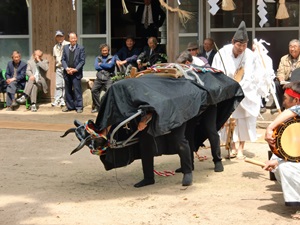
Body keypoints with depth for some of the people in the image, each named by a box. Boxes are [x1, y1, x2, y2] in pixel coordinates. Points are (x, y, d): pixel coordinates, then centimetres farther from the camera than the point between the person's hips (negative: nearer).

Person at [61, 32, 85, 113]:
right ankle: (69, 106, 18)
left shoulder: (81, 48, -1)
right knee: (68, 90, 9)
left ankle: (79, 107, 0)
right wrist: (67, 68, -9)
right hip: (67, 72, 4)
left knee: (77, 90, -6)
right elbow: (63, 59, 7)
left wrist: (75, 69, -14)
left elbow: (82, 61, -5)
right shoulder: (65, 47, 9)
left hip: (76, 73, -4)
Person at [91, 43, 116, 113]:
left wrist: (101, 64, 1)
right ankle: (97, 107, 3)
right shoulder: (98, 58, 16)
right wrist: (106, 66, -3)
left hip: (108, 78, -3)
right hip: (99, 78, 3)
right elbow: (96, 67, 0)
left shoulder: (112, 58, 7)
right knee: (94, 90, -9)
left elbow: (110, 66, -10)